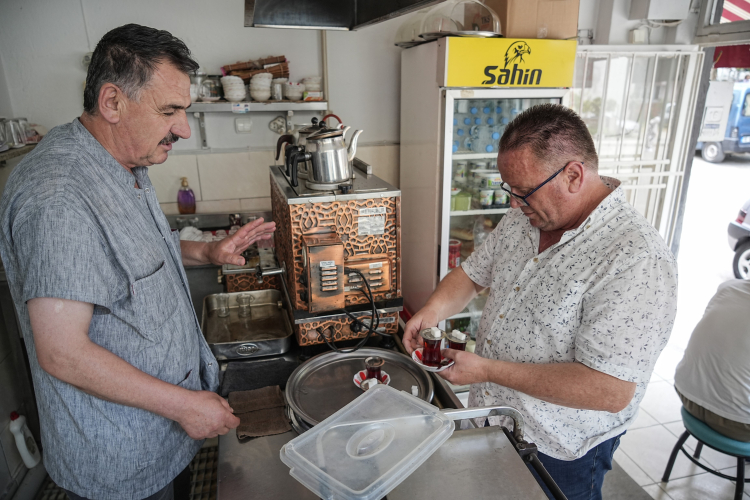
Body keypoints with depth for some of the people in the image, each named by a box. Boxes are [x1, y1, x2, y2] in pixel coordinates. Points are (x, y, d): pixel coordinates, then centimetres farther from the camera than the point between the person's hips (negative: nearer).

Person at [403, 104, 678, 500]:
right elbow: (472, 274, 8)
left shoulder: (637, 260, -29)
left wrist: (489, 370, -29)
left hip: (559, 454, -6)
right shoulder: (523, 217, -4)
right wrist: (431, 312, -12)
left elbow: (610, 392, -32)